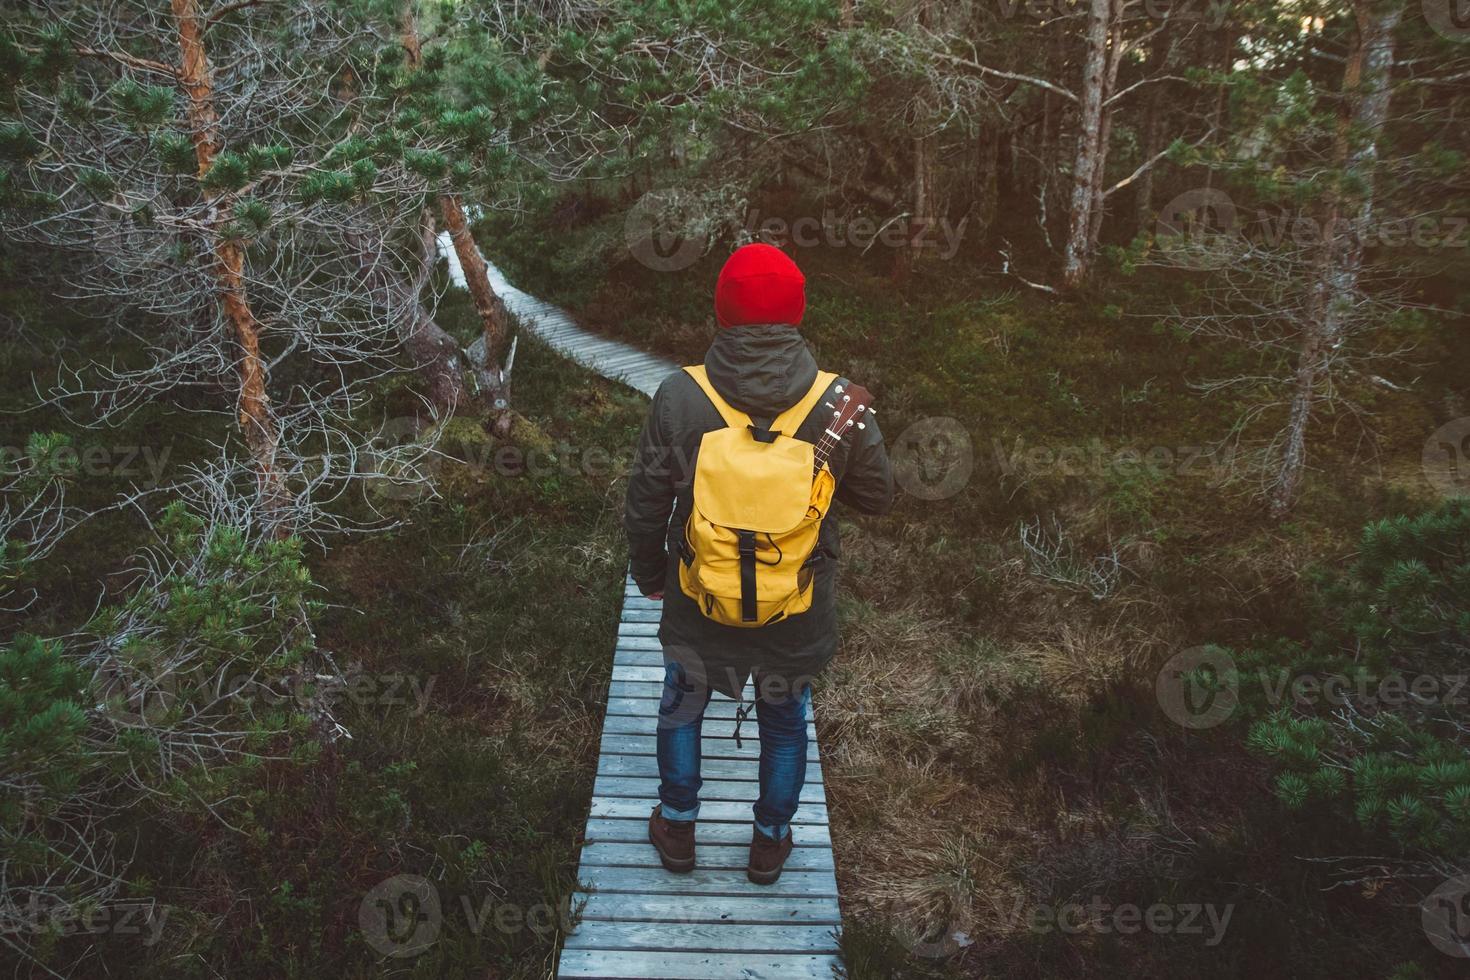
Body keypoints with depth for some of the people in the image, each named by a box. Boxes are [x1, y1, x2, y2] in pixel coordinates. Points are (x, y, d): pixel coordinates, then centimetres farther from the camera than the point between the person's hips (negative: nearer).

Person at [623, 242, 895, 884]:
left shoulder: (679, 398, -21)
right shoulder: (838, 405, -20)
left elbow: (645, 506, -10)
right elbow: (876, 497, -5)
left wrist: (648, 574, 9)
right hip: (798, 614, 1)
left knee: (682, 709, 27)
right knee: (785, 725, 25)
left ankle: (677, 829, 44)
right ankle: (770, 842, 44)